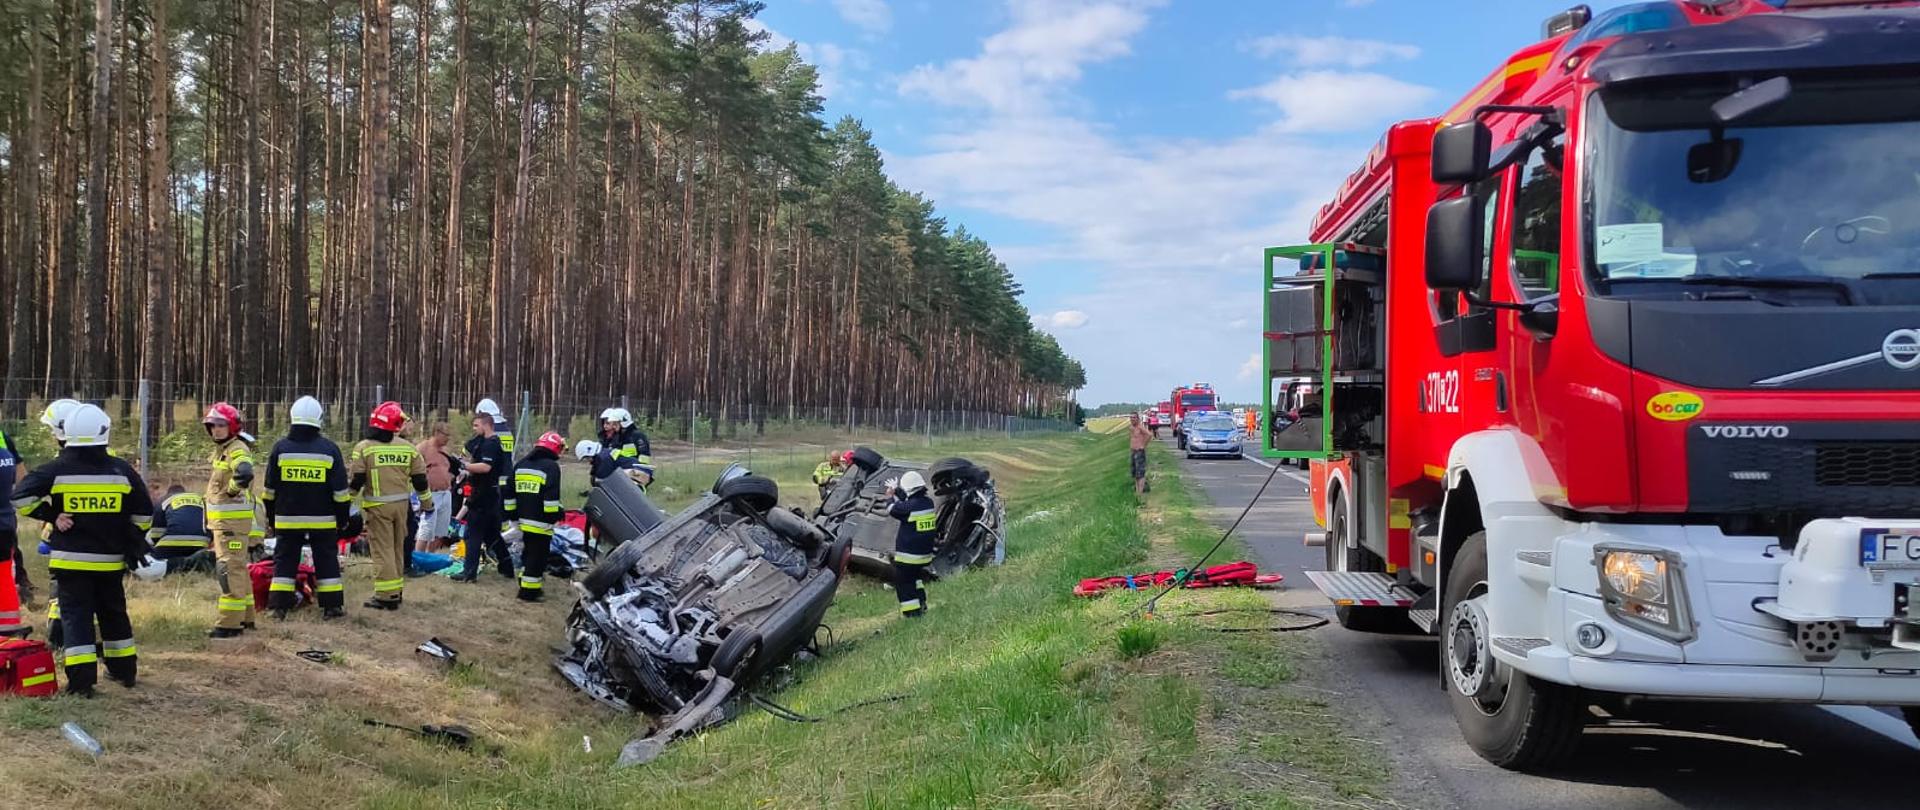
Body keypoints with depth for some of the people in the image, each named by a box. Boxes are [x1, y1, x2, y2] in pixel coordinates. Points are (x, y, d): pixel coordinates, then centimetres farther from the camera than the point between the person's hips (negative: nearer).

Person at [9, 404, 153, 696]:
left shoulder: (57, 470, -8)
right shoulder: (121, 471, -1)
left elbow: (21, 498, -14)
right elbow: (144, 513, 4)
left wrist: (50, 514, -2)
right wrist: (132, 541, 19)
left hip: (71, 559, -3)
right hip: (110, 560, 3)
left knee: (75, 615, 0)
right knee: (113, 613, 18)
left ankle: (82, 678, -9)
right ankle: (124, 669, 27)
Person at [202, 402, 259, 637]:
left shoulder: (237, 449, -16)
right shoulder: (221, 449, 18)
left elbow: (244, 474, -36)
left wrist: (232, 490, -19)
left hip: (233, 519, -11)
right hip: (222, 519, 11)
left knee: (230, 568, -12)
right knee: (237, 567, 18)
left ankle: (231, 622, -12)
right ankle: (245, 617, 29)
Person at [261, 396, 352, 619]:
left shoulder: (280, 448, -1)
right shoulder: (330, 449, -4)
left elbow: (270, 490, 4)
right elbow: (341, 491, -1)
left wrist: (270, 517, 15)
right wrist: (342, 518, 9)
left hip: (287, 518, 1)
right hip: (323, 519, -1)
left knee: (284, 561, 7)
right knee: (326, 562, 7)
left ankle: (278, 607, 5)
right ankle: (331, 606, 7)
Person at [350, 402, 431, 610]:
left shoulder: (363, 448, -7)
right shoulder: (407, 448, 3)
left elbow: (356, 481, -9)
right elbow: (420, 479, 7)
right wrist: (427, 503, 19)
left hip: (377, 506, -4)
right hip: (401, 504, 4)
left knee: (382, 550, -2)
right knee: (398, 548, 15)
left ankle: (386, 595, -4)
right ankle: (396, 591, 24)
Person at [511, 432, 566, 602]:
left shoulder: (520, 465, 15)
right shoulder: (551, 467, -10)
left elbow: (511, 492, 18)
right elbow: (552, 496, -17)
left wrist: (513, 513, 22)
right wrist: (555, 516, -13)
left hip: (523, 519, 8)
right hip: (540, 522, -8)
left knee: (527, 553, 20)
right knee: (537, 556, -3)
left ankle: (525, 585, 27)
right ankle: (529, 591, -3)